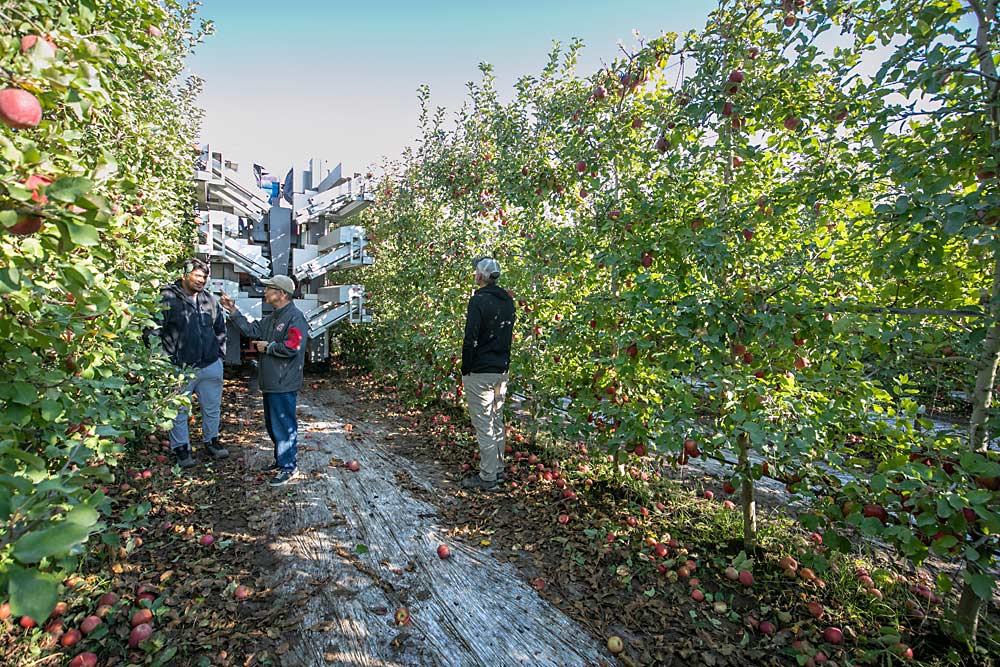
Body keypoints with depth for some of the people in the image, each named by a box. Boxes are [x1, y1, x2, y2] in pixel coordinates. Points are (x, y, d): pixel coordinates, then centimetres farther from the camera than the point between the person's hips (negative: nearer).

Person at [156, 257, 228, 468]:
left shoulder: (210, 300, 9)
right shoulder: (167, 298, -8)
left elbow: (220, 329, 20)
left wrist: (220, 353, 12)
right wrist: (169, 358, -10)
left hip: (211, 365, 5)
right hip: (181, 368, -4)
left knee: (212, 408, 16)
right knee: (179, 411, 8)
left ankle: (211, 440, 35)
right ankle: (181, 447, 24)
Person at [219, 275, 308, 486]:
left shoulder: (295, 317, -16)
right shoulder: (272, 317, 16)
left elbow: (291, 348, -24)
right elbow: (252, 329, 13)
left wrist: (267, 347, -11)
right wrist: (232, 310, 9)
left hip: (284, 384, -10)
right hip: (270, 382, 10)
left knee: (284, 426, -2)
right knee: (272, 424, 20)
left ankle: (289, 467, 9)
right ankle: (281, 460, 34)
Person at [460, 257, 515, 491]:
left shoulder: (479, 300, -15)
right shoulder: (507, 301, 10)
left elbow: (471, 339, -18)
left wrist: (465, 369, -8)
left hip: (480, 372, -8)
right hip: (502, 370, 8)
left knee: (484, 426, 0)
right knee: (497, 423, 18)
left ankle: (487, 478, 8)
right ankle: (498, 470, 29)